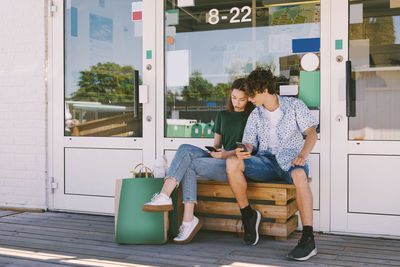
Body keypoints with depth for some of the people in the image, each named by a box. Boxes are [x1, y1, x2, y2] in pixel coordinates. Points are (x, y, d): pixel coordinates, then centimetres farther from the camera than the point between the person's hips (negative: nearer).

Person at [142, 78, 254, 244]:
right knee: (185, 149, -22)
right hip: (221, 161, 6)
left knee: (189, 164, -22)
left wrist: (229, 154, -16)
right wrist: (214, 151, 0)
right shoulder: (222, 115, 25)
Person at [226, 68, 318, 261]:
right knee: (231, 163, -25)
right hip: (266, 161, 4)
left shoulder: (294, 105, 4)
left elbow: (311, 132, -6)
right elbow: (249, 143, 8)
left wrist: (302, 155, -25)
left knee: (299, 174, -41)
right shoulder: (255, 115, 15)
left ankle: (308, 239, -41)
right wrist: (242, 151, -18)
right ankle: (248, 215, -7)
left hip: (291, 159, -3)